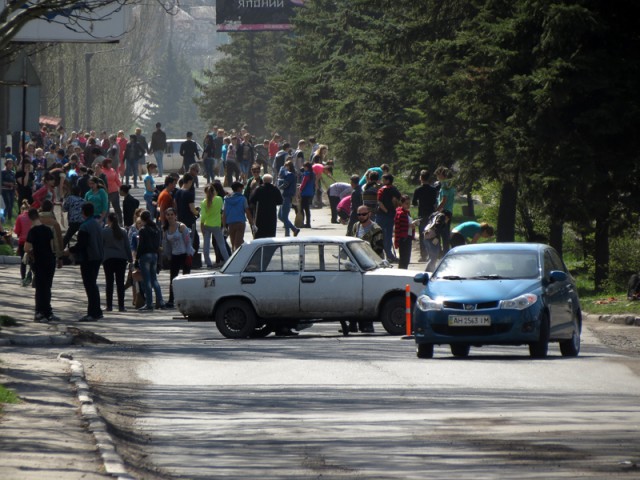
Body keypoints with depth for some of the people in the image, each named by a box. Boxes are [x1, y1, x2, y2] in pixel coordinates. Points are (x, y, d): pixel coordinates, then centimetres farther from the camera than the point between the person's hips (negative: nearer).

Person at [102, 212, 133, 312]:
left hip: (108, 259, -2)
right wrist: (130, 259, 10)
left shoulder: (104, 231, -4)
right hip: (121, 258, 2)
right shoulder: (123, 231, 3)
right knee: (120, 283, 2)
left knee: (109, 282, 2)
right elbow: (127, 246, 6)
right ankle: (121, 306, -1)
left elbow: (100, 245, 0)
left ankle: (109, 305, 0)